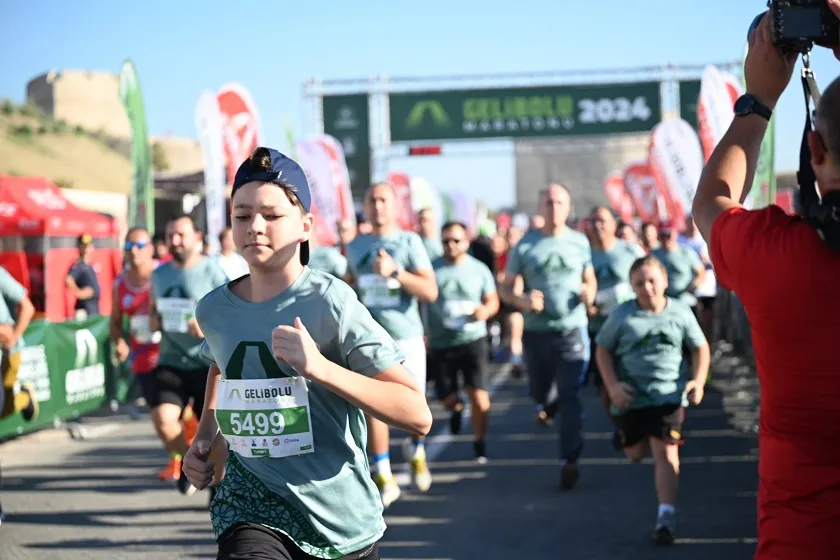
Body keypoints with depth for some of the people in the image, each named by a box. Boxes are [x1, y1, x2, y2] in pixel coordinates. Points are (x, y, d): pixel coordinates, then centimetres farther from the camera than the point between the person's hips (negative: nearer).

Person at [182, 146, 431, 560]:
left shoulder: (329, 302, -14)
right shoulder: (213, 310, -1)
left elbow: (418, 416, -18)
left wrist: (320, 367, -28)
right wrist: (205, 436, 9)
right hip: (250, 507, 2)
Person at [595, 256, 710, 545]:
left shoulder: (681, 312, -4)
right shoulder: (622, 315, -6)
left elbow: (700, 347, 7)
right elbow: (603, 349, 3)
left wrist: (698, 380, -7)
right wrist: (612, 385, -9)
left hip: (669, 394, -2)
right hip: (630, 396, 2)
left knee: (665, 450, -14)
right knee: (636, 454, 16)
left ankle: (666, 515, -14)